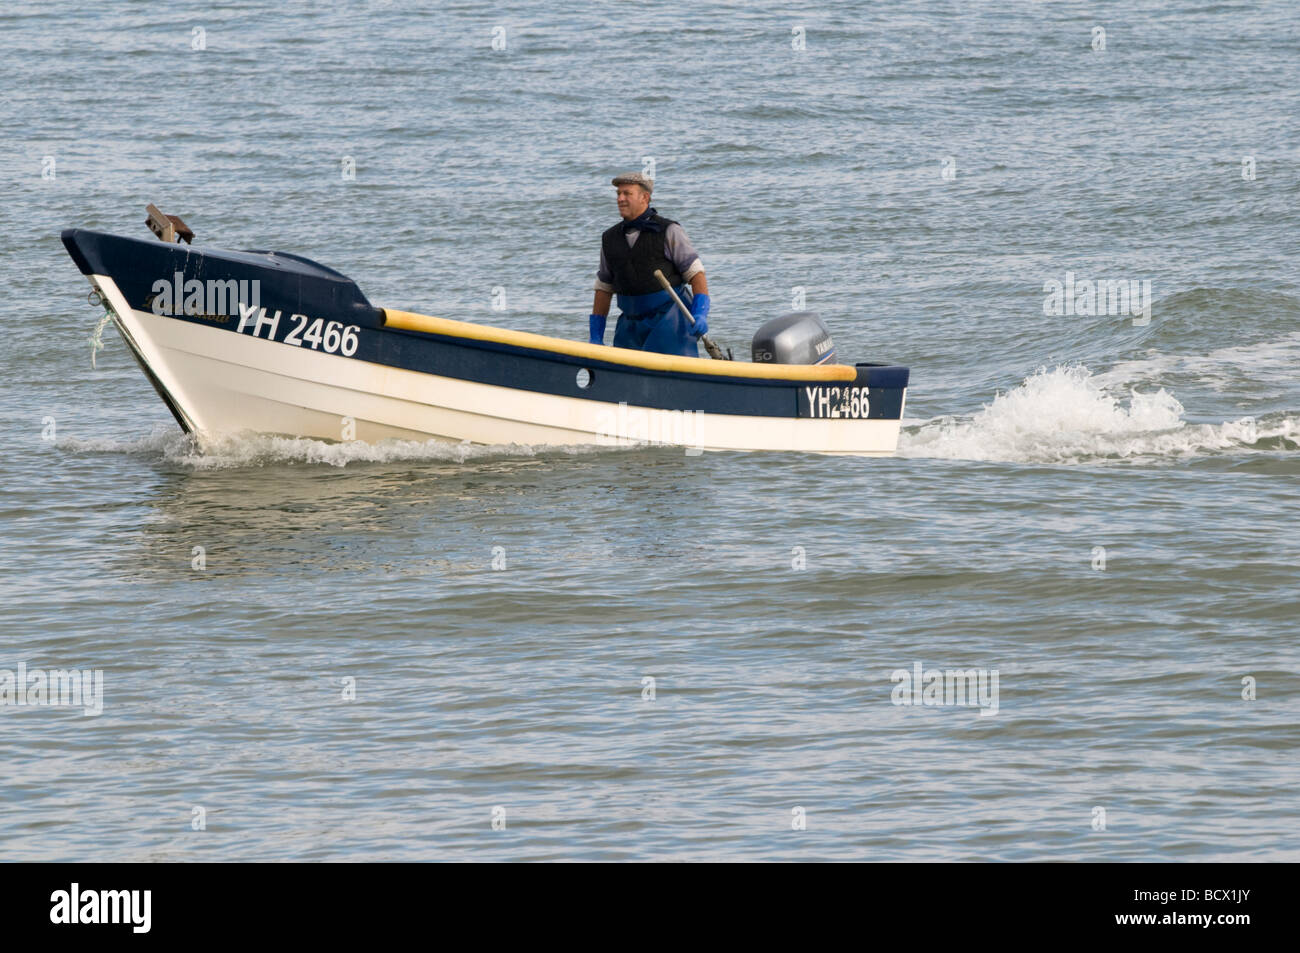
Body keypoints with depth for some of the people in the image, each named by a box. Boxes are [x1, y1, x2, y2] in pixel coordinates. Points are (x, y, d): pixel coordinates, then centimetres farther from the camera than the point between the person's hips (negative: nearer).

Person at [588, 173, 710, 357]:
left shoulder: (668, 232, -3)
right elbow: (604, 288, 16)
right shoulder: (610, 239, 11)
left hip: (669, 320, -5)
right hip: (631, 324, 5)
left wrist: (701, 315, -17)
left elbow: (696, 274, -4)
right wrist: (596, 338, 12)